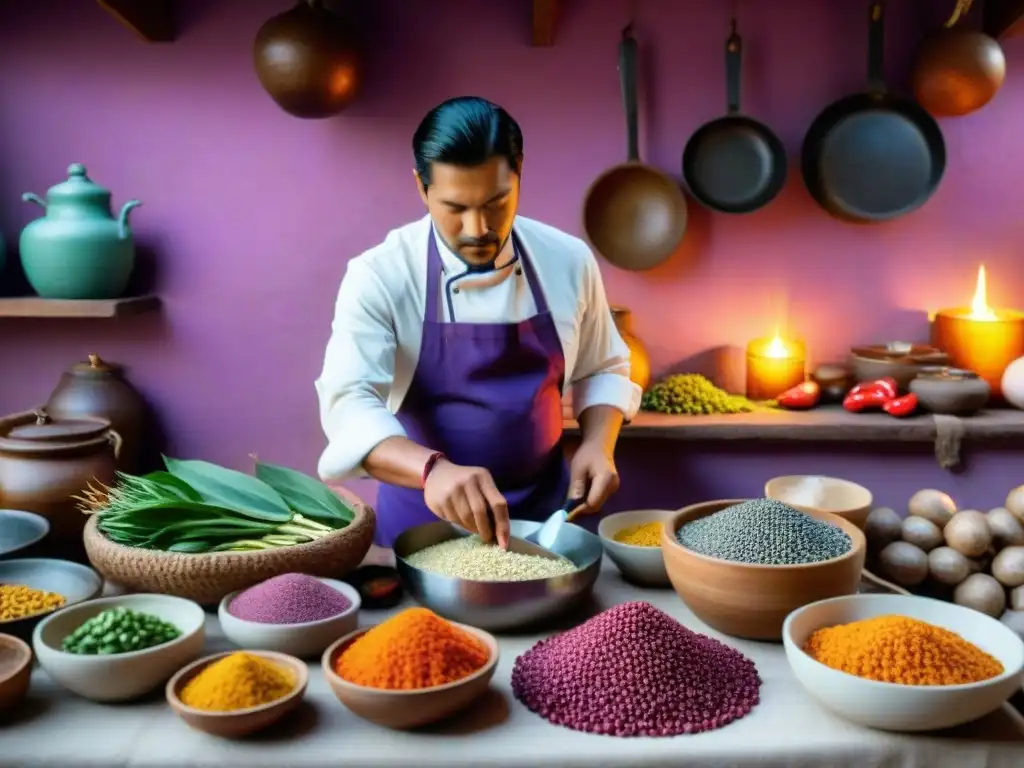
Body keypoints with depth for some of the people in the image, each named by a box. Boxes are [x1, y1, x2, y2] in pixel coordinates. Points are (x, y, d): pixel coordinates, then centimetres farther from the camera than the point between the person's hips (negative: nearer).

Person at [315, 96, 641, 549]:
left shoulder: (568, 260, -7)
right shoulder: (379, 276, -17)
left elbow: (601, 370, 7)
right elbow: (348, 401, -28)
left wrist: (598, 444, -12)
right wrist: (432, 469, -46)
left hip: (543, 507, 3)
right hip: (422, 517, -2)